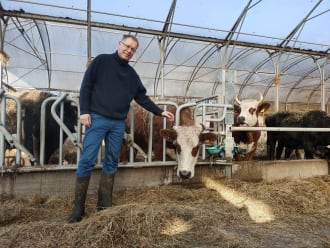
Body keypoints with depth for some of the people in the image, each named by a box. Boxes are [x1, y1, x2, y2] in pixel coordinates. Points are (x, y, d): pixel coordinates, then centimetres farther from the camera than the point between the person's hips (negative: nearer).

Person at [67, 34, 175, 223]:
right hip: (97, 119, -5)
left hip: (118, 124, 5)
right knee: (87, 161, -6)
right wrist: (84, 111, -11)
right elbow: (86, 85, -2)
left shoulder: (132, 74, 16)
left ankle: (105, 204, 17)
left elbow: (142, 98, 18)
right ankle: (78, 208, 3)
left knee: (111, 163, 7)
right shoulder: (101, 61, 4)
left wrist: (160, 112, 11)